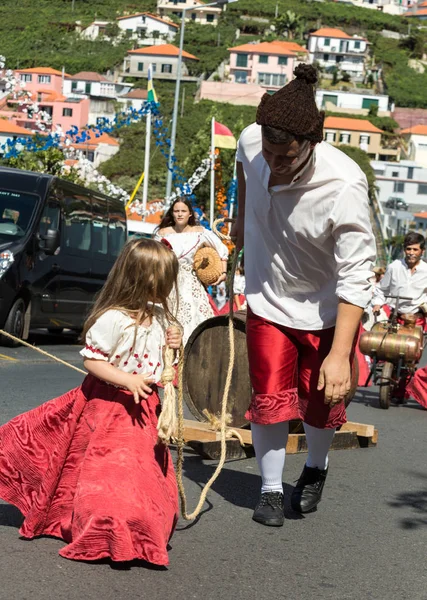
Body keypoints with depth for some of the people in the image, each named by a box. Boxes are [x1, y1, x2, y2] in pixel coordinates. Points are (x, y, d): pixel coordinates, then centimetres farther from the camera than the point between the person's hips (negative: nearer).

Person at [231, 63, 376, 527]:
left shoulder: (344, 187, -34)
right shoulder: (251, 141, -19)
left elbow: (355, 277, -31)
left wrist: (339, 354, -35)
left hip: (327, 309, -3)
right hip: (269, 299, 3)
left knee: (320, 403, 7)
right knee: (269, 397, -1)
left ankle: (316, 468, 38)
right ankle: (270, 490, 17)